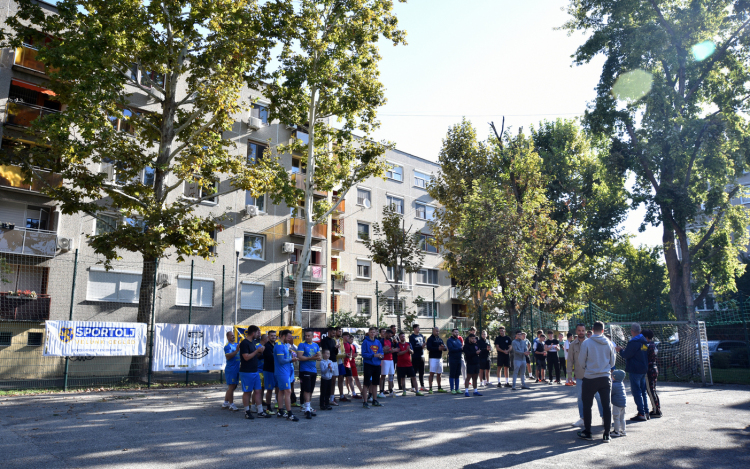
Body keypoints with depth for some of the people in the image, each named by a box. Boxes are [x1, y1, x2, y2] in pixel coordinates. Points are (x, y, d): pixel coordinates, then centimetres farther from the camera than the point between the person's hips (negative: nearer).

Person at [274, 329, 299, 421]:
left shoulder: (285, 345, 14)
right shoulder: (279, 346, -17)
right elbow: (281, 360, -21)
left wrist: (291, 354, 1)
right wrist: (291, 359, -9)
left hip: (285, 371, 10)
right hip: (282, 372, -10)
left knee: (282, 391, 14)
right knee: (288, 391, -11)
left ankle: (280, 412, 21)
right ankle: (289, 414, -10)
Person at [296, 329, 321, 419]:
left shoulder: (316, 345, 13)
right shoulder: (302, 345, -5)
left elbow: (320, 356, 13)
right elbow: (299, 357, -15)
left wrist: (318, 357, -12)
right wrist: (311, 358, -17)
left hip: (313, 370, 6)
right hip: (305, 370, -6)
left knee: (311, 390, 12)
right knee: (306, 390, -10)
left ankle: (308, 407, 21)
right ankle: (307, 409, -11)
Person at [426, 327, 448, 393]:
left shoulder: (440, 339, 17)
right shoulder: (430, 339, -3)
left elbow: (445, 348, 11)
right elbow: (429, 347, -16)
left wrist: (443, 347, -13)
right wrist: (438, 348, -21)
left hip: (440, 358, 7)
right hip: (433, 358, -7)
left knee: (439, 374, 13)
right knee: (432, 373, -11)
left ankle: (439, 388, 23)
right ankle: (430, 389, -10)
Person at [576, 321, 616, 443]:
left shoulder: (586, 343, -10)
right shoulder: (609, 344, 0)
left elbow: (581, 362, -4)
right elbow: (612, 362, 10)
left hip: (590, 379, -2)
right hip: (605, 378, 2)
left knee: (587, 405, 10)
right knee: (607, 406, 8)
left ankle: (587, 432, 16)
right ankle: (606, 435, 9)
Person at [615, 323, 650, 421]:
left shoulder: (634, 342, -17)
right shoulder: (644, 341, 12)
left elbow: (626, 355, -16)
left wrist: (620, 350, 3)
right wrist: (625, 349, 22)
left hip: (635, 370, -9)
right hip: (644, 369, 9)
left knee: (636, 392, -5)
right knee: (643, 391, 15)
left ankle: (641, 414, -7)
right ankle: (646, 412, 18)